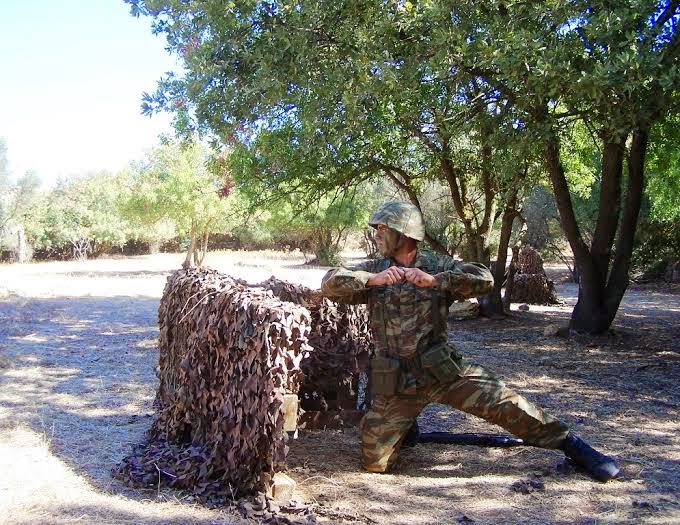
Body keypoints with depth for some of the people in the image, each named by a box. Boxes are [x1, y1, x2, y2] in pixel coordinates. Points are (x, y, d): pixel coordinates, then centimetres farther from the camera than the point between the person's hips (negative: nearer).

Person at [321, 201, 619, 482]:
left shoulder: (438, 266, 3)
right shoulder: (373, 271, 5)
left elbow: (484, 279, -12)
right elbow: (330, 284, -8)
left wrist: (434, 280, -22)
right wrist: (373, 279, -22)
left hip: (442, 369, -1)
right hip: (396, 383, 1)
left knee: (504, 403, -12)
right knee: (373, 462, 0)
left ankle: (569, 443, 7)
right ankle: (404, 429, 30)